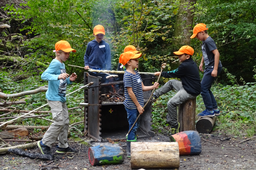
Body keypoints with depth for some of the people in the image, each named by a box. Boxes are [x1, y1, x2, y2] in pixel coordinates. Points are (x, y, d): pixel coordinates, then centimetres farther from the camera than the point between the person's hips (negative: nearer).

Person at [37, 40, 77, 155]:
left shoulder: (62, 64, 15)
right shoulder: (55, 64, -14)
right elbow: (44, 75, -28)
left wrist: (69, 80, 7)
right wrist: (58, 77, -41)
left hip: (61, 98, 10)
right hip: (54, 98, -10)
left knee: (65, 122, 12)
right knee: (59, 122, -12)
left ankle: (62, 146, 21)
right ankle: (44, 143, 0)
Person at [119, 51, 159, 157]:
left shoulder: (136, 73, 12)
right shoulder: (128, 75, -16)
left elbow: (142, 88, 14)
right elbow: (130, 92, -18)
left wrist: (153, 87, -2)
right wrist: (138, 106, -16)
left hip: (137, 106, 9)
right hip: (131, 106, -9)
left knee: (134, 128, 15)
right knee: (133, 127, -4)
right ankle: (130, 151, 4)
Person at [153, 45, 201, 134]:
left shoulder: (185, 66, -21)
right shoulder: (191, 63, 10)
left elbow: (174, 74, -10)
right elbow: (177, 73, 20)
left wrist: (161, 73, 4)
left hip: (191, 92, -11)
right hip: (186, 87, 11)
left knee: (171, 103, -17)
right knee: (171, 82, 18)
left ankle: (174, 125, -5)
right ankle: (155, 95, 23)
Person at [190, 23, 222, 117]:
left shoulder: (209, 41, -16)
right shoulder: (204, 42, 14)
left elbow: (216, 53, -23)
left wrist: (215, 69, -26)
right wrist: (201, 63, 25)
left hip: (213, 67, -10)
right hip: (208, 68, 10)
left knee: (203, 88, -10)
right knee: (206, 89, 13)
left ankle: (210, 111, -4)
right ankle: (215, 109, 20)